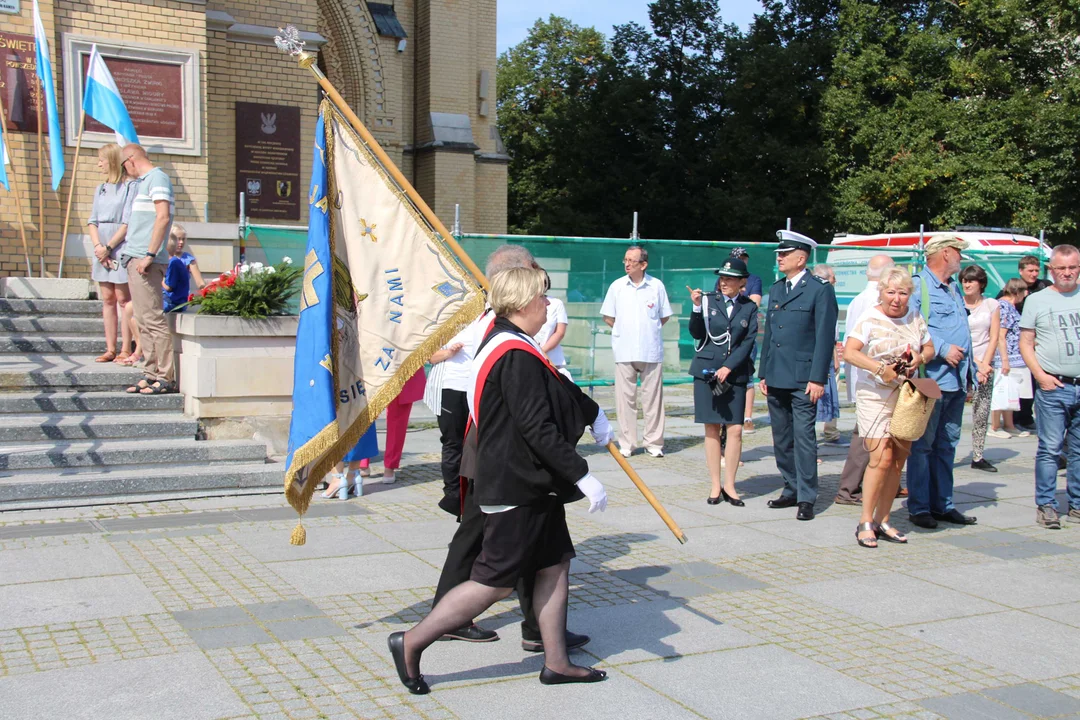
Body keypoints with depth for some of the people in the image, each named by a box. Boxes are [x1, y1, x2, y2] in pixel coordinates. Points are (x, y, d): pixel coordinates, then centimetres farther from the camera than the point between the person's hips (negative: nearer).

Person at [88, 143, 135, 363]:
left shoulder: (130, 186, -5)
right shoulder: (100, 189, 16)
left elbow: (128, 223, -11)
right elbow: (92, 222, 12)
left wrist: (108, 247, -12)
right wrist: (98, 245, -5)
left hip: (122, 247, -7)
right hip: (102, 249, 7)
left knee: (123, 299, -5)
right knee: (107, 299, 6)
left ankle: (125, 350, -2)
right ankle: (110, 349, 9)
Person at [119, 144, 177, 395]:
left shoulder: (157, 177, -6)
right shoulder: (142, 182, 23)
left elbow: (163, 217, -17)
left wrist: (149, 255, -20)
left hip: (146, 260, -10)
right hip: (135, 260, 10)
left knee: (152, 318, -11)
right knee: (143, 320, 8)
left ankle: (167, 377, -10)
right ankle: (152, 373, 11)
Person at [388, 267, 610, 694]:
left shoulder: (501, 343, 10)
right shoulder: (517, 356, -22)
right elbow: (538, 429, -25)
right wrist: (582, 476, -21)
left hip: (532, 484, 10)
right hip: (517, 488, -10)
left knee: (555, 565, 14)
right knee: (494, 582, -2)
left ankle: (556, 663, 23)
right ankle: (412, 643, 8)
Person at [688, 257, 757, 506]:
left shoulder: (749, 307, 4)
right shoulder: (709, 301, 2)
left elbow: (748, 342, 0)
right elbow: (696, 334, -3)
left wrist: (728, 368, -9)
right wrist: (696, 308, -17)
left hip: (735, 373, 1)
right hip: (706, 371, 0)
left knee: (735, 430, -4)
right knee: (712, 429, 3)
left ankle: (729, 485, 8)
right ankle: (715, 486, 11)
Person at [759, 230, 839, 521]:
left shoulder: (819, 290, -6)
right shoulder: (776, 289, 15)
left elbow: (825, 337, -10)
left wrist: (817, 378, -15)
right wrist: (764, 374, 15)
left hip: (803, 380, -7)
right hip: (776, 378, 7)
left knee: (803, 437, -6)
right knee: (782, 439, 12)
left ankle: (806, 498, -1)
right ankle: (791, 490, 22)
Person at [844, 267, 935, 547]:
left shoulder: (915, 319, 9)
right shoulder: (869, 319, -7)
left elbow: (929, 348, 19)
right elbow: (849, 352, -17)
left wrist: (920, 358, -4)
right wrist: (880, 368, -27)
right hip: (875, 396, -6)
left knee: (898, 461, 7)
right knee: (882, 458, -15)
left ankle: (882, 521, 17)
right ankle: (865, 522, -4)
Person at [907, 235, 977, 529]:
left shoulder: (954, 290, 20)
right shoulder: (918, 286, -8)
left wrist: (969, 373, 20)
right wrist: (942, 350, -18)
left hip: (956, 381, 9)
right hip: (931, 380, -9)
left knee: (948, 444, 12)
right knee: (922, 444, -2)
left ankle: (942, 504, 20)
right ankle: (918, 507, 4)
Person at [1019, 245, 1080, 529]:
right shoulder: (1037, 301, 4)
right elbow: (1025, 343, 3)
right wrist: (1041, 375, -9)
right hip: (1052, 387, -3)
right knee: (1050, 449, -3)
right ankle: (1045, 506, 4)